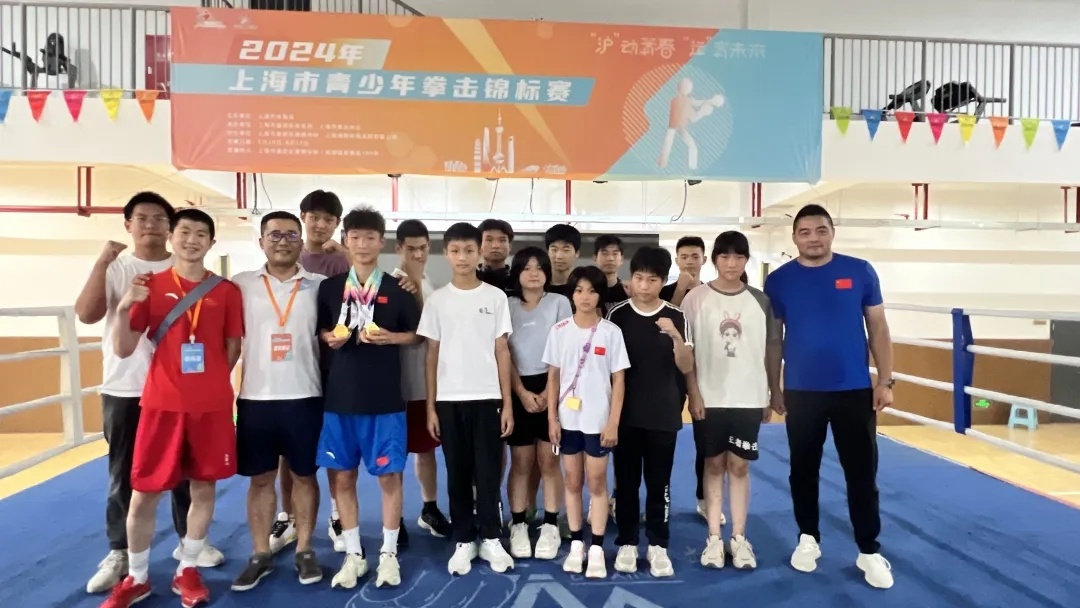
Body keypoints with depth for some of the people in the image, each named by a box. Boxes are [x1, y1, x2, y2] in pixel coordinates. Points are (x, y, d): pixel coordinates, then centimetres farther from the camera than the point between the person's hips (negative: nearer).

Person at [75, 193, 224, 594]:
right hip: (124, 388, 0)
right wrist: (102, 262, -18)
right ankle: (119, 553, 23)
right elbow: (85, 314, -13)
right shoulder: (114, 269, 2)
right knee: (124, 474, 9)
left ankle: (189, 541, 28)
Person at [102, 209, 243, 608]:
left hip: (212, 405, 0)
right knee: (143, 493, 6)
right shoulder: (150, 285, 2)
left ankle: (187, 571, 26)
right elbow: (123, 350, 0)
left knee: (204, 486, 8)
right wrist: (124, 309, -16)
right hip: (161, 404, 0)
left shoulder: (226, 290, 2)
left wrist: (211, 380, 3)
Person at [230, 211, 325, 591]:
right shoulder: (241, 285, 4)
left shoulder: (320, 286, 2)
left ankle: (304, 551, 24)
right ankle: (260, 554, 25)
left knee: (304, 474, 10)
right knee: (260, 478, 11)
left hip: (305, 397, -1)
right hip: (255, 398, 1)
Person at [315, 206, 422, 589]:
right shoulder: (329, 288, 6)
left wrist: (390, 338, -12)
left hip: (385, 398, -2)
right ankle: (353, 554, 24)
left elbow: (417, 334, 6)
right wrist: (330, 337, -8)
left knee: (389, 475, 4)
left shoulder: (397, 290, 0)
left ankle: (388, 553, 21)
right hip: (340, 396, 2)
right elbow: (320, 331, 14)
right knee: (342, 476, 8)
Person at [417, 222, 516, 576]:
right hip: (449, 400, 1)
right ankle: (464, 540, 21)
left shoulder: (495, 297, 2)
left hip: (487, 398, -1)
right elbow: (432, 355, 5)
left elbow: (502, 352, 2)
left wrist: (507, 403, -2)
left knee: (488, 472, 4)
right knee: (457, 474, 9)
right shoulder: (437, 300, 4)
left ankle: (491, 538, 19)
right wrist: (430, 406, 1)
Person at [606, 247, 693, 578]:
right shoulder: (617, 314, -2)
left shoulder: (677, 317, -2)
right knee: (626, 480, 9)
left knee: (659, 482, 8)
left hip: (664, 414, 0)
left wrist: (675, 336, -23)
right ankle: (626, 543, 22)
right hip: (626, 413, 0)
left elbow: (687, 367, -6)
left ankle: (658, 545, 21)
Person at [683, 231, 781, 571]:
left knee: (739, 466, 7)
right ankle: (714, 537, 16)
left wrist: (774, 393, 6)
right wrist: (693, 394, -8)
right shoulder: (696, 299, -4)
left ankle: (739, 537, 17)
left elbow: (772, 349, 7)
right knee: (714, 465, 8)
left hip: (749, 398, 1)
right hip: (709, 398, -1)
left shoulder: (760, 301, 2)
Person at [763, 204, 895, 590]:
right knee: (804, 470, 12)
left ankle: (869, 551, 21)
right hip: (801, 392, 0)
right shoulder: (779, 280, -1)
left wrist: (885, 381, -1)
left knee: (862, 472, 7)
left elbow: (878, 328, 3)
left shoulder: (860, 272, -1)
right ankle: (808, 539, 29)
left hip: (856, 390, 0)